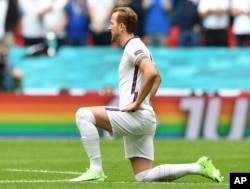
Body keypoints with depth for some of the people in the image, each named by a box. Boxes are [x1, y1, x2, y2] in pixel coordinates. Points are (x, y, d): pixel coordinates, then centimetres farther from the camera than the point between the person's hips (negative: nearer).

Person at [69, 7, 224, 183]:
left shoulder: (133, 47, -10)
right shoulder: (137, 47, 21)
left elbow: (151, 73, -29)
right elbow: (157, 78, 35)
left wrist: (137, 103, -23)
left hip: (135, 116, -10)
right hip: (141, 121, 10)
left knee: (83, 114, -15)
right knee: (144, 177, 8)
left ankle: (96, 170, -18)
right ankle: (199, 167, 7)